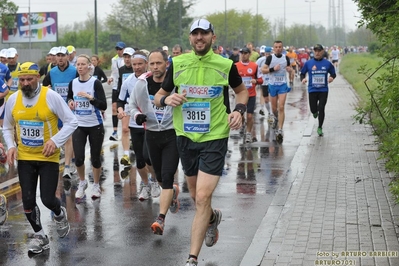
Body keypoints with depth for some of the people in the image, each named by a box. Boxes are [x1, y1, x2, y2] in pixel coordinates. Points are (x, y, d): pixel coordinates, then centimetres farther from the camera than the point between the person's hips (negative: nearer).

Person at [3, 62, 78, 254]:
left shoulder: (51, 96, -14)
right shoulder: (13, 100, -3)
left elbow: (72, 122, -10)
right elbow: (7, 127, 12)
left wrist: (55, 140, -22)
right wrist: (11, 146, -5)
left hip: (48, 158, -3)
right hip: (25, 158, 3)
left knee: (47, 199, -6)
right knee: (28, 201, 2)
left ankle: (59, 215, 31)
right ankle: (40, 237, 24)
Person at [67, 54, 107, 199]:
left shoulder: (95, 83, -11)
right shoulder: (73, 83, 2)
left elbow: (104, 106, -16)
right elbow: (69, 97, 22)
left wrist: (90, 97, -28)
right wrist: (70, 102, 0)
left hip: (95, 126, -3)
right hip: (78, 125, 3)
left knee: (95, 158, 5)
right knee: (78, 158, -5)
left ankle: (96, 185, 26)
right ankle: (82, 183, 22)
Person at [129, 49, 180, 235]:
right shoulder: (142, 83, -3)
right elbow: (132, 104, 12)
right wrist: (137, 115, -8)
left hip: (173, 134, -4)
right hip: (152, 134, 4)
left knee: (167, 177, -13)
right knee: (160, 177, 18)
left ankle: (161, 219, -13)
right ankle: (173, 191, 51)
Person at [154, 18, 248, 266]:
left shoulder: (226, 65, -5)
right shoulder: (177, 64, -1)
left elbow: (242, 90, 13)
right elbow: (158, 96, 8)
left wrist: (240, 110, -6)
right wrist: (167, 99, -15)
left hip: (215, 138, -3)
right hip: (186, 137, 4)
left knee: (203, 197, -13)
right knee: (197, 195, 18)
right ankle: (212, 217, 53)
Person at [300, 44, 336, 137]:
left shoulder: (327, 63, 1)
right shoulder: (308, 63, 1)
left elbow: (333, 73, 11)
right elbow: (302, 73, 9)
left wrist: (332, 77, -12)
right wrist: (303, 79, -12)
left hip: (323, 90, -1)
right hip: (312, 90, 1)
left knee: (321, 109, -5)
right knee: (313, 109, 3)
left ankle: (320, 128, 10)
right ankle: (315, 111, 43)